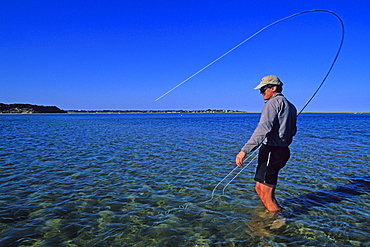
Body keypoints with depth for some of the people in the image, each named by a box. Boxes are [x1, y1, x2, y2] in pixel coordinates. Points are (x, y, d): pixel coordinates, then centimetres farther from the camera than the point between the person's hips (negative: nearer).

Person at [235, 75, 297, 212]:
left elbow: (263, 128, -25)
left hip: (272, 152, -10)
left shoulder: (274, 102, -12)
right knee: (260, 188, 20)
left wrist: (244, 150, -29)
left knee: (266, 194, -5)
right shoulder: (290, 106, 17)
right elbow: (292, 131, 23)